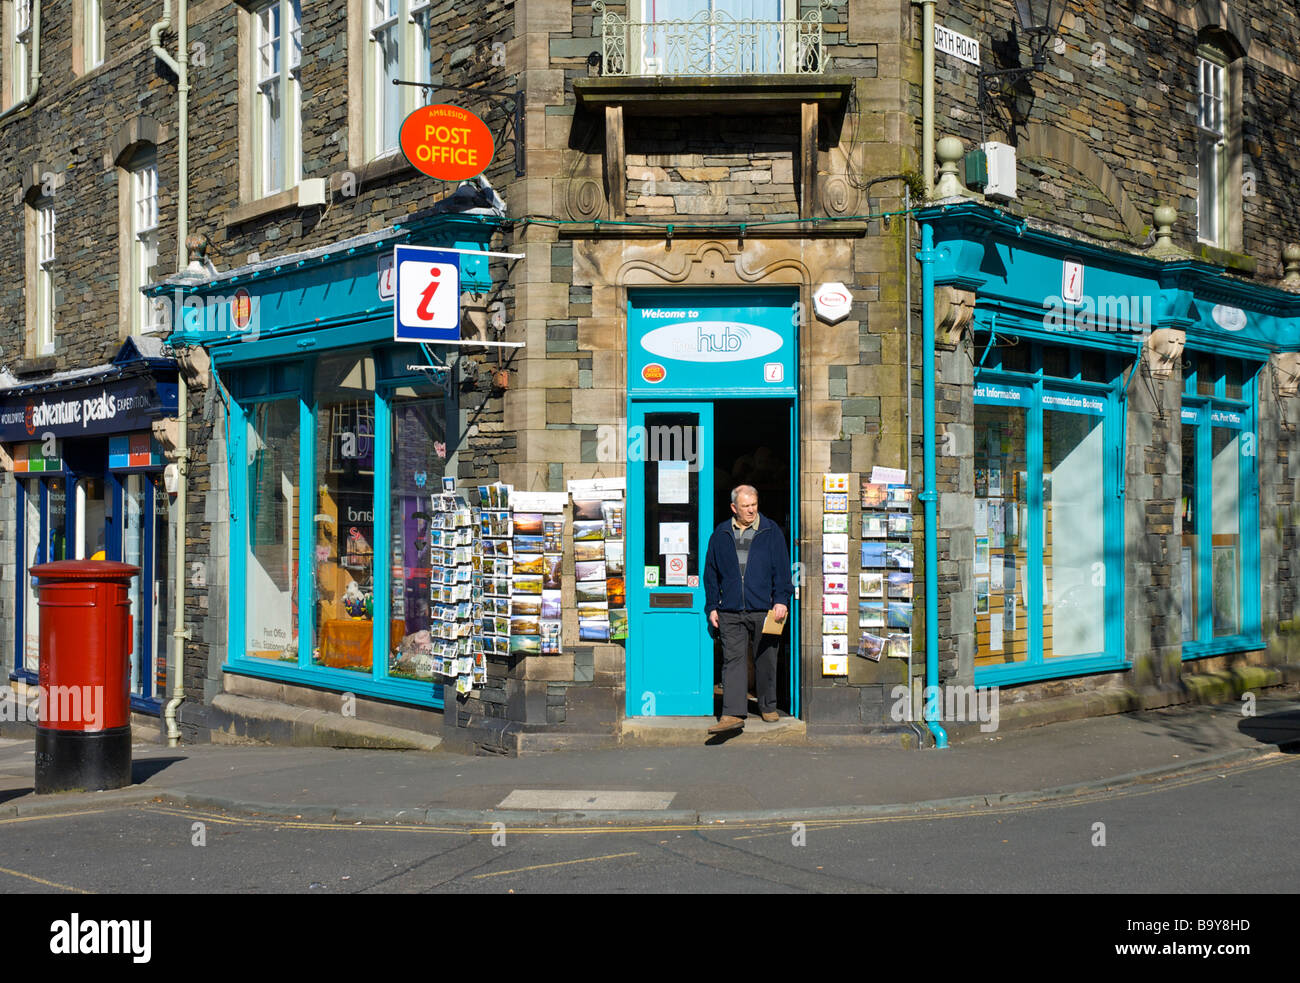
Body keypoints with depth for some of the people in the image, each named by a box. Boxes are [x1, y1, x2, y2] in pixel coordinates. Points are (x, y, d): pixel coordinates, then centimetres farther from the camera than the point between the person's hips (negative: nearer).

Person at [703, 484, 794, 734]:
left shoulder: (771, 532, 5)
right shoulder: (720, 535, 10)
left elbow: (782, 569, 4)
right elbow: (711, 573, 15)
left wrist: (782, 600, -7)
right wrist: (712, 606, 10)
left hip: (764, 610, -1)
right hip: (731, 612, 1)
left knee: (766, 661, 7)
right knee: (733, 660, -5)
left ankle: (768, 707, 24)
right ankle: (733, 714, -8)